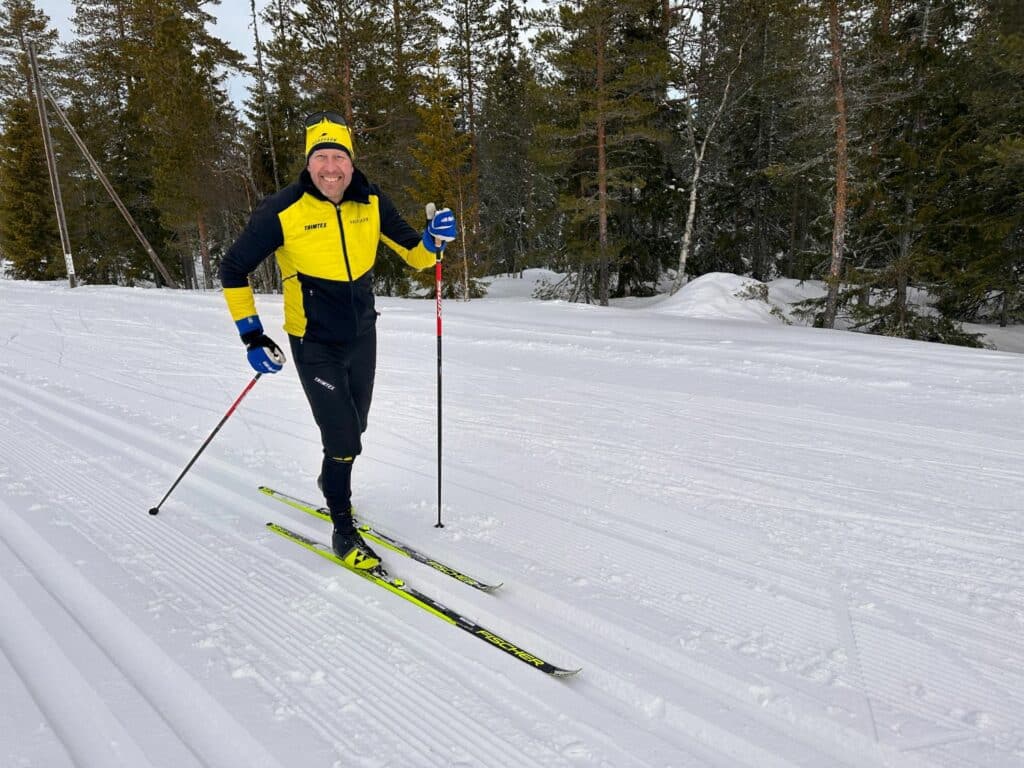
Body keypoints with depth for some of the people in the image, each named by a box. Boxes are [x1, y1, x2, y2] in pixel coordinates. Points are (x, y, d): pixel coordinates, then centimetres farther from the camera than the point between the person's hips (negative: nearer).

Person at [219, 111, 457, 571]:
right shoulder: (283, 211, -17)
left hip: (362, 337, 5)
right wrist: (252, 336, -11)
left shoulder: (371, 203, -6)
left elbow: (416, 256, 2)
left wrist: (434, 240, -20)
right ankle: (344, 532, 14)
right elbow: (233, 271, -7)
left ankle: (332, 482, 51)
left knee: (353, 429, 20)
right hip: (315, 345, -4)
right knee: (343, 440, -8)